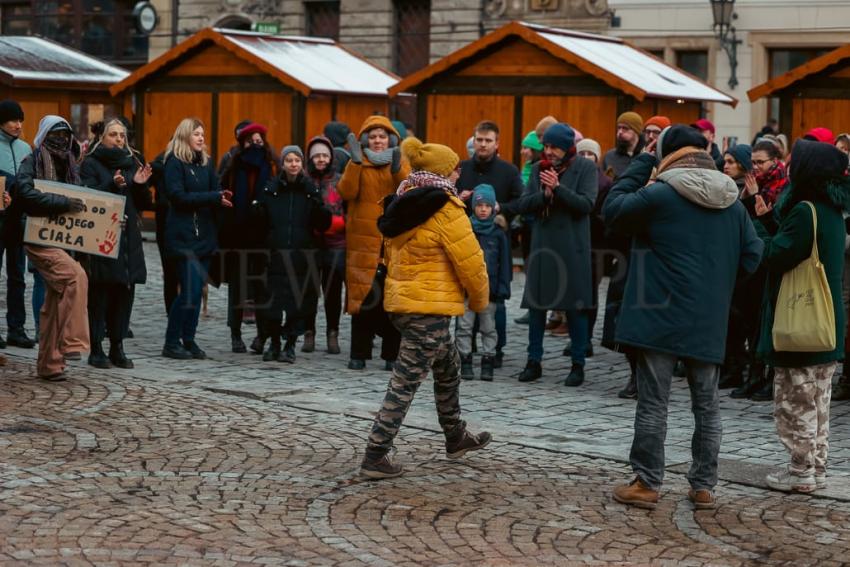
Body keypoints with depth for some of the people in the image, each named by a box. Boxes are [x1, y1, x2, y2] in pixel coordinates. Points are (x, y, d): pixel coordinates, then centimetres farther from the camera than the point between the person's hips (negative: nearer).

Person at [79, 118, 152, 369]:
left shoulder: (132, 164, 16)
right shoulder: (91, 164, 2)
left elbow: (144, 205, 14)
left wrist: (140, 185, -5)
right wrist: (112, 185, -26)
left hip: (128, 239, 5)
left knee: (124, 293, 5)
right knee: (100, 294, -5)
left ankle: (117, 347, 11)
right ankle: (96, 350, 0)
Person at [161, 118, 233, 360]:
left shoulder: (206, 163, 15)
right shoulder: (174, 163, -6)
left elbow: (216, 193, 12)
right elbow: (178, 196, -15)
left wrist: (222, 198, -13)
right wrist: (214, 197, -18)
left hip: (205, 234, 7)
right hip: (183, 235, -7)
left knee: (197, 289, 7)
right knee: (189, 290, -11)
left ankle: (188, 339, 15)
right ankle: (171, 343, -1)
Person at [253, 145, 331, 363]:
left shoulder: (310, 189, 5)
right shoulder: (270, 188, 6)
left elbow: (324, 225, 3)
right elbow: (261, 222, 9)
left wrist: (319, 206, -15)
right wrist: (258, 211, -12)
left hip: (303, 256, 0)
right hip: (276, 254, 0)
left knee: (298, 303, 0)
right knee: (272, 301, -1)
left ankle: (290, 345, 14)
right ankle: (274, 343, 17)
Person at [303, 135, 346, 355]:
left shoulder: (340, 181, 4)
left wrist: (332, 223, -10)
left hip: (335, 245, 0)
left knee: (333, 291, 3)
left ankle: (333, 334, 15)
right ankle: (309, 333, 16)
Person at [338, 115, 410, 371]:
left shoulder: (401, 164, 10)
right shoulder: (357, 165, 8)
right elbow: (346, 192, -9)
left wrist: (397, 170, -21)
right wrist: (356, 163, -18)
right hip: (363, 243, -1)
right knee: (362, 298, -2)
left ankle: (392, 354, 8)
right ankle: (359, 354, 4)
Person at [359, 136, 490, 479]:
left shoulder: (404, 203, 10)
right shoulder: (446, 209, -15)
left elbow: (392, 255, 16)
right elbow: (470, 261, -15)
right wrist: (480, 301, 1)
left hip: (401, 301, 9)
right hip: (430, 306, -9)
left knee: (448, 366, 25)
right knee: (406, 382, -5)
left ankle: (456, 437, 38)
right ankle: (375, 457, -3)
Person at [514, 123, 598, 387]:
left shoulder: (585, 167, -3)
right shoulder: (539, 168, 9)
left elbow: (587, 204, -13)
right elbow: (522, 204, 3)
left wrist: (558, 188, -22)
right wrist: (544, 195, -14)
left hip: (572, 246, -4)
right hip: (542, 244, 4)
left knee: (575, 306, 2)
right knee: (536, 303, 6)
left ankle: (578, 364, 11)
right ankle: (534, 362, 15)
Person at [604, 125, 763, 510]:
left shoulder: (660, 195, -13)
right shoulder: (732, 203, 4)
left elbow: (612, 210, -2)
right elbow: (752, 256, 6)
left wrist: (640, 166, 3)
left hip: (661, 319, -4)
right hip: (709, 323, 4)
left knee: (653, 402, 4)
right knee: (706, 406, 13)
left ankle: (646, 483, 7)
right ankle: (704, 486, 17)